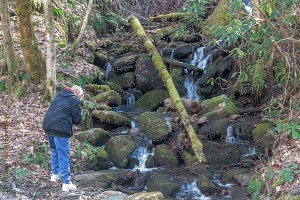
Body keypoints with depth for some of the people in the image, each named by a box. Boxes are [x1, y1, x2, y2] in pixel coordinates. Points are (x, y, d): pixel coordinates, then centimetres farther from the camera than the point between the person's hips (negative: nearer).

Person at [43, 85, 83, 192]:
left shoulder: (59, 96, 16)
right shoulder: (74, 101, -4)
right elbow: (77, 120, -3)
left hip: (47, 126, 7)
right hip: (61, 129, -7)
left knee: (54, 151, 26)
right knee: (64, 156, -4)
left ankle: (54, 174, 35)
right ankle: (66, 183, -4)